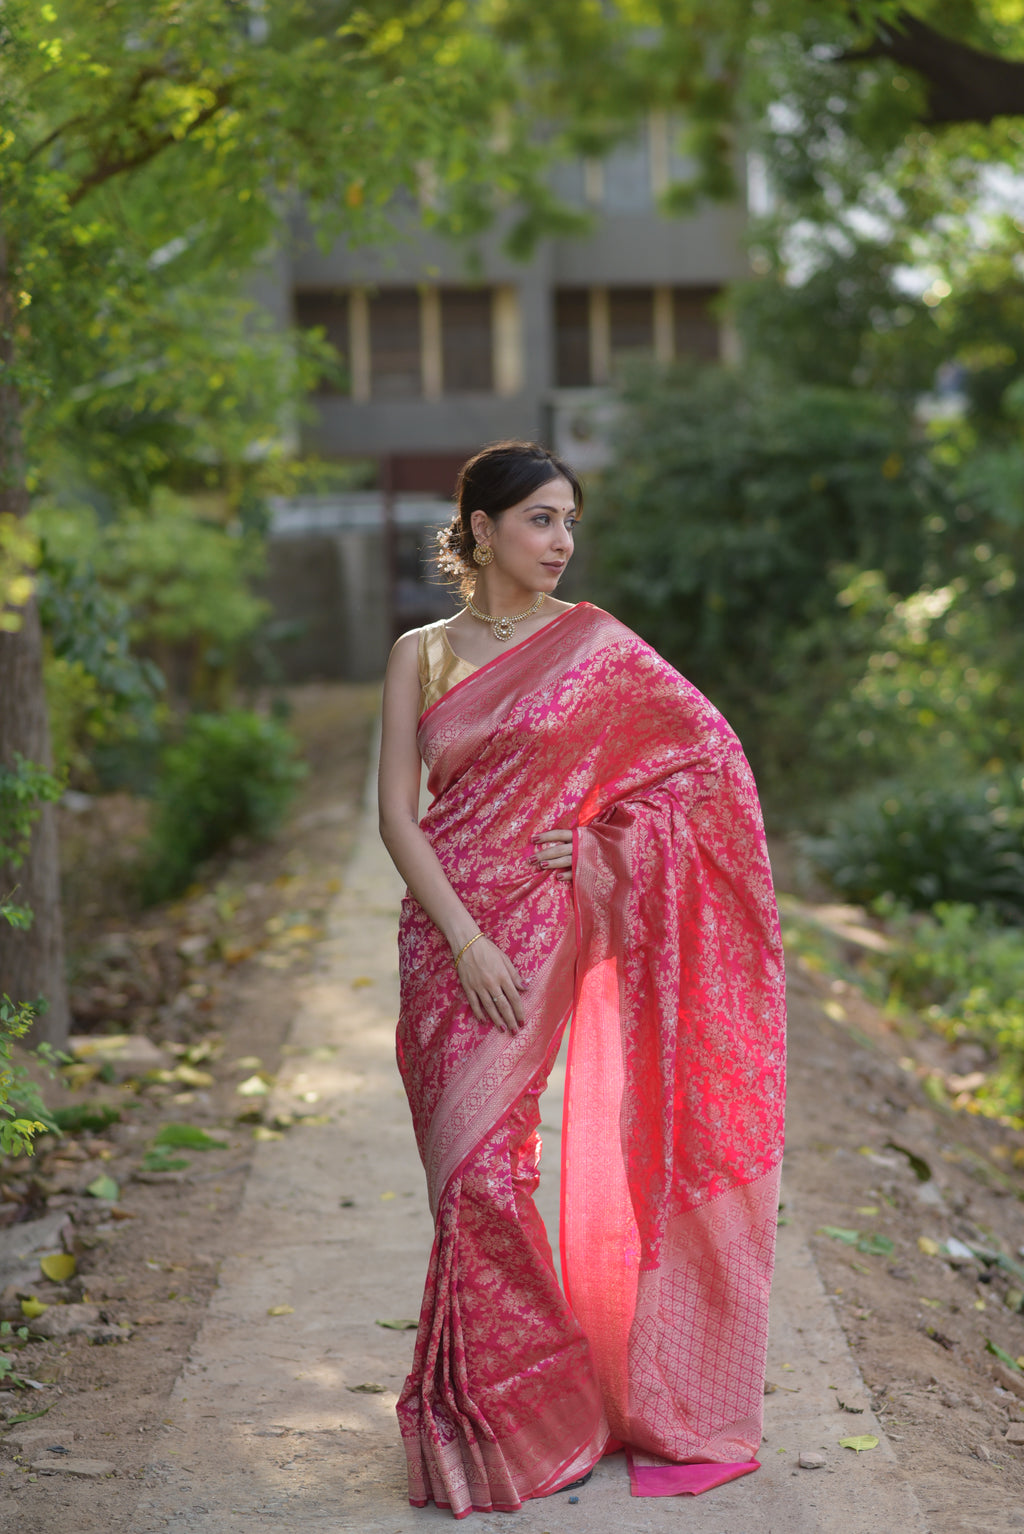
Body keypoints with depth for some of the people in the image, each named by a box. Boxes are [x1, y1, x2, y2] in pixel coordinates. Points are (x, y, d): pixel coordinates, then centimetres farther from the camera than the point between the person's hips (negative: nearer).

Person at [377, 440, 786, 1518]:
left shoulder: (594, 643, 1)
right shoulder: (421, 653, 6)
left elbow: (712, 753, 5)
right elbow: (397, 810, 0)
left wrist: (606, 845, -4)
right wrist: (462, 938, -11)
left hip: (541, 927, -3)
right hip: (442, 931, 3)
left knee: (482, 1164, -8)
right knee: (463, 1169, 4)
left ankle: (507, 1417, 8)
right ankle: (484, 1403, 18)